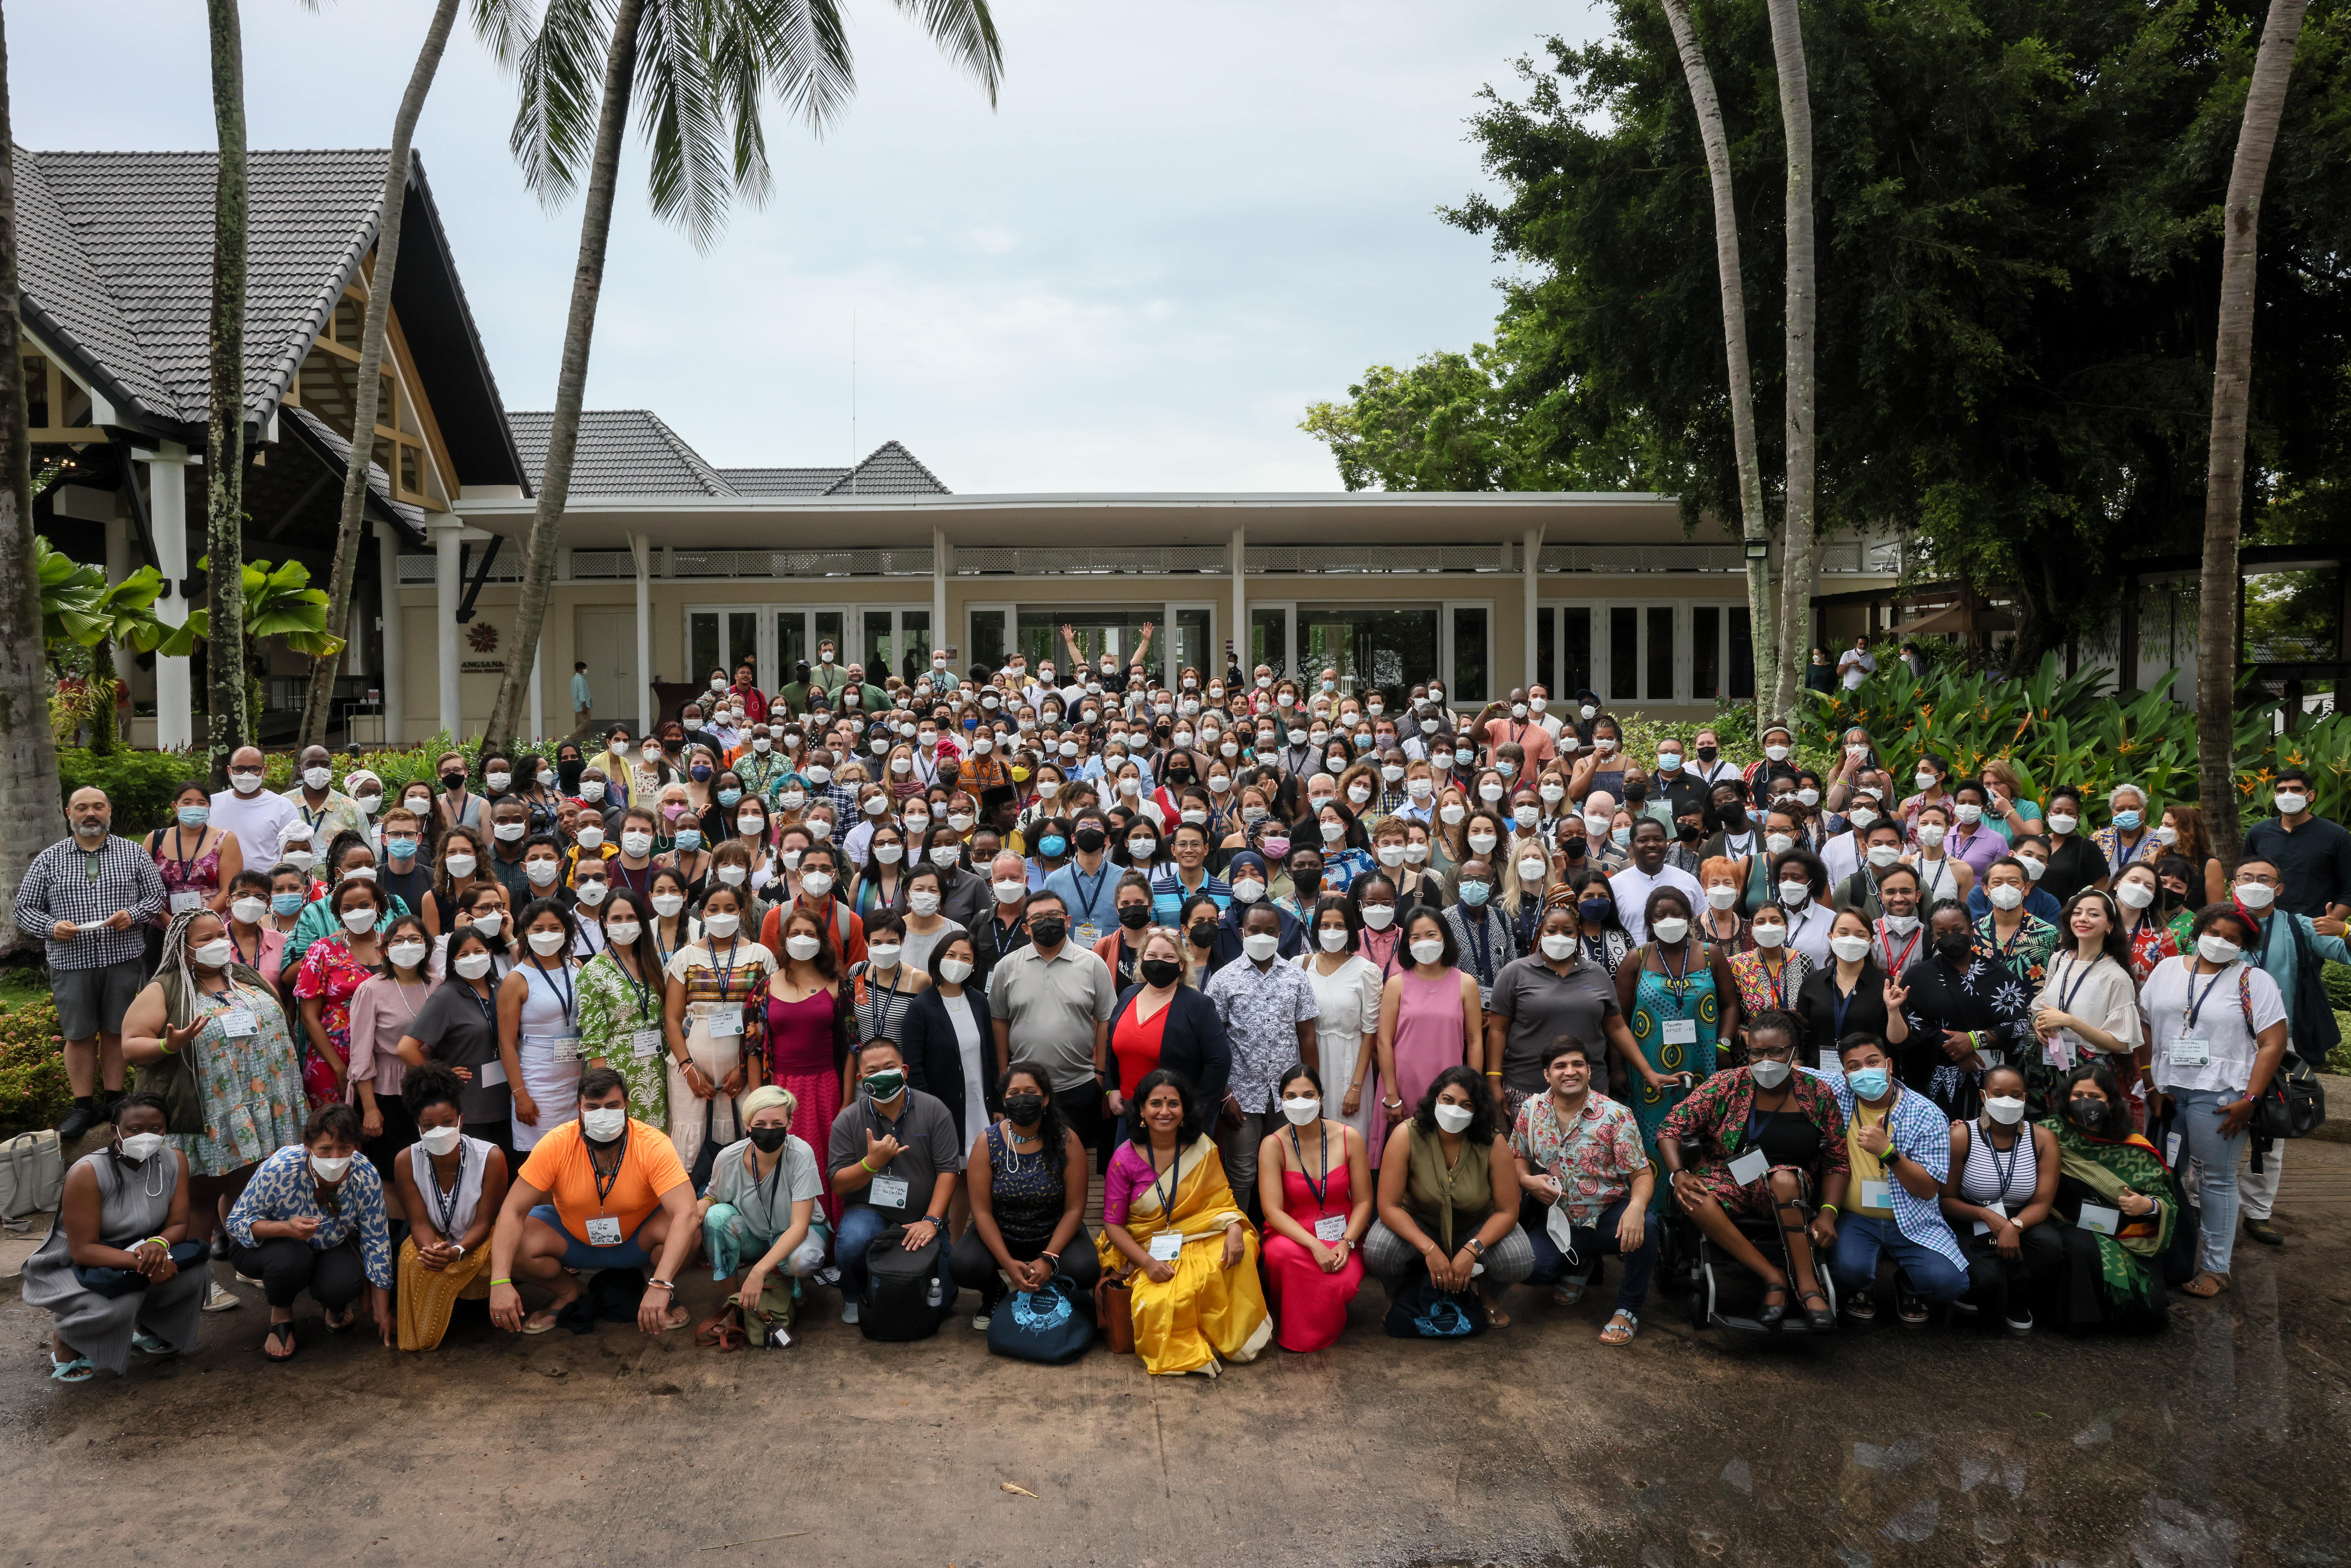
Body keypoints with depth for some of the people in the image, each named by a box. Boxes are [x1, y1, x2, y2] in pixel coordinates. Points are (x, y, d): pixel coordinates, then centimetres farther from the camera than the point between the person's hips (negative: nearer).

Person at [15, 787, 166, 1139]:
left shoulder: (133, 854, 7)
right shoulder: (49, 860, 7)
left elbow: (157, 897, 7)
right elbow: (24, 908, 8)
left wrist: (133, 915, -12)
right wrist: (52, 927, -11)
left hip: (124, 959, 0)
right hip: (71, 963, 0)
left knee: (116, 1031, 7)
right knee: (78, 1035, 4)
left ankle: (114, 1100, 18)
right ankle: (83, 1107, 14)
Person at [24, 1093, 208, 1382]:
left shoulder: (175, 1161, -10)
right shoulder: (88, 1172, -25)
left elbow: (178, 1224, -7)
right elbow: (83, 1250, -25)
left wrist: (159, 1244, -31)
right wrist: (143, 1263, -37)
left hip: (136, 1253, 5)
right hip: (72, 1268, -5)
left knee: (196, 1271, -21)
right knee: (115, 1307, -34)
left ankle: (146, 1326, 11)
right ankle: (63, 1335, 2)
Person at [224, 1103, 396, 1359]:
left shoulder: (366, 1178, -24)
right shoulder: (279, 1168, -32)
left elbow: (377, 1244, -16)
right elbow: (237, 1221, -21)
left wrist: (383, 1313, -12)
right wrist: (286, 1228, -43)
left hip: (332, 1247, 2)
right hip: (271, 1244, -1)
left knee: (343, 1287, -29)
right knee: (292, 1258, -36)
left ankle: (337, 1304, 11)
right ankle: (280, 1314, -2)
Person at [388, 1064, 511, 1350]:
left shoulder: (491, 1158, -24)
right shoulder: (406, 1161, -18)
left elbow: (483, 1223, -19)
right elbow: (420, 1223, -15)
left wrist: (457, 1252, -40)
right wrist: (433, 1250, -39)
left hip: (478, 1241, -2)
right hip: (435, 1241, 2)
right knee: (412, 1259, -30)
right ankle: (423, 1335, -3)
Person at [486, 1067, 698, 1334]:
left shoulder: (654, 1146, -28)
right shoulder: (556, 1144, -23)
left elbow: (685, 1214, -37)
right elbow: (513, 1212, -22)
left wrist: (661, 1286, -49)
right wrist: (500, 1282, -35)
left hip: (638, 1240, -2)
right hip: (573, 1240, 2)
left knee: (683, 1231, -33)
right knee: (513, 1245, -25)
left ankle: (666, 1293, 1)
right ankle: (569, 1292, 6)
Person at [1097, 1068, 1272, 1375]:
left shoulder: (1203, 1148, 0)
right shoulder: (1125, 1159, -8)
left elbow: (1223, 1199, 3)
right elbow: (1113, 1223, -4)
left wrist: (1235, 1229, -20)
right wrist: (1147, 1262, -19)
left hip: (1202, 1239, 2)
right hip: (1149, 1250, -2)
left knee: (1238, 1249, -30)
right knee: (1162, 1301, -34)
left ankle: (1233, 1337, -7)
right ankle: (1190, 1353, -3)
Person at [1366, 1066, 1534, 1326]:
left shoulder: (1494, 1143, -22)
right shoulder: (1407, 1135, -24)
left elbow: (1507, 1211, -16)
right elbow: (1389, 1206, -23)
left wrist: (1472, 1250, -31)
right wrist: (1429, 1249, -33)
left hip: (1477, 1228, 1)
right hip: (1418, 1224, 0)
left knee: (1520, 1261, -28)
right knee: (1377, 1252, -30)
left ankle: (1488, 1294, 10)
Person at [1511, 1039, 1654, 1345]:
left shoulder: (1615, 1115, -10)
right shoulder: (1531, 1111, 0)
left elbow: (1642, 1173, -12)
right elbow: (1517, 1158, 14)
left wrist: (1637, 1207, -35)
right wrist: (1527, 1181, -10)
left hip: (1608, 1217, -2)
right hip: (1557, 1222, 3)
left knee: (1643, 1230, -36)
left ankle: (1628, 1310, -7)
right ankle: (1579, 1266, 15)